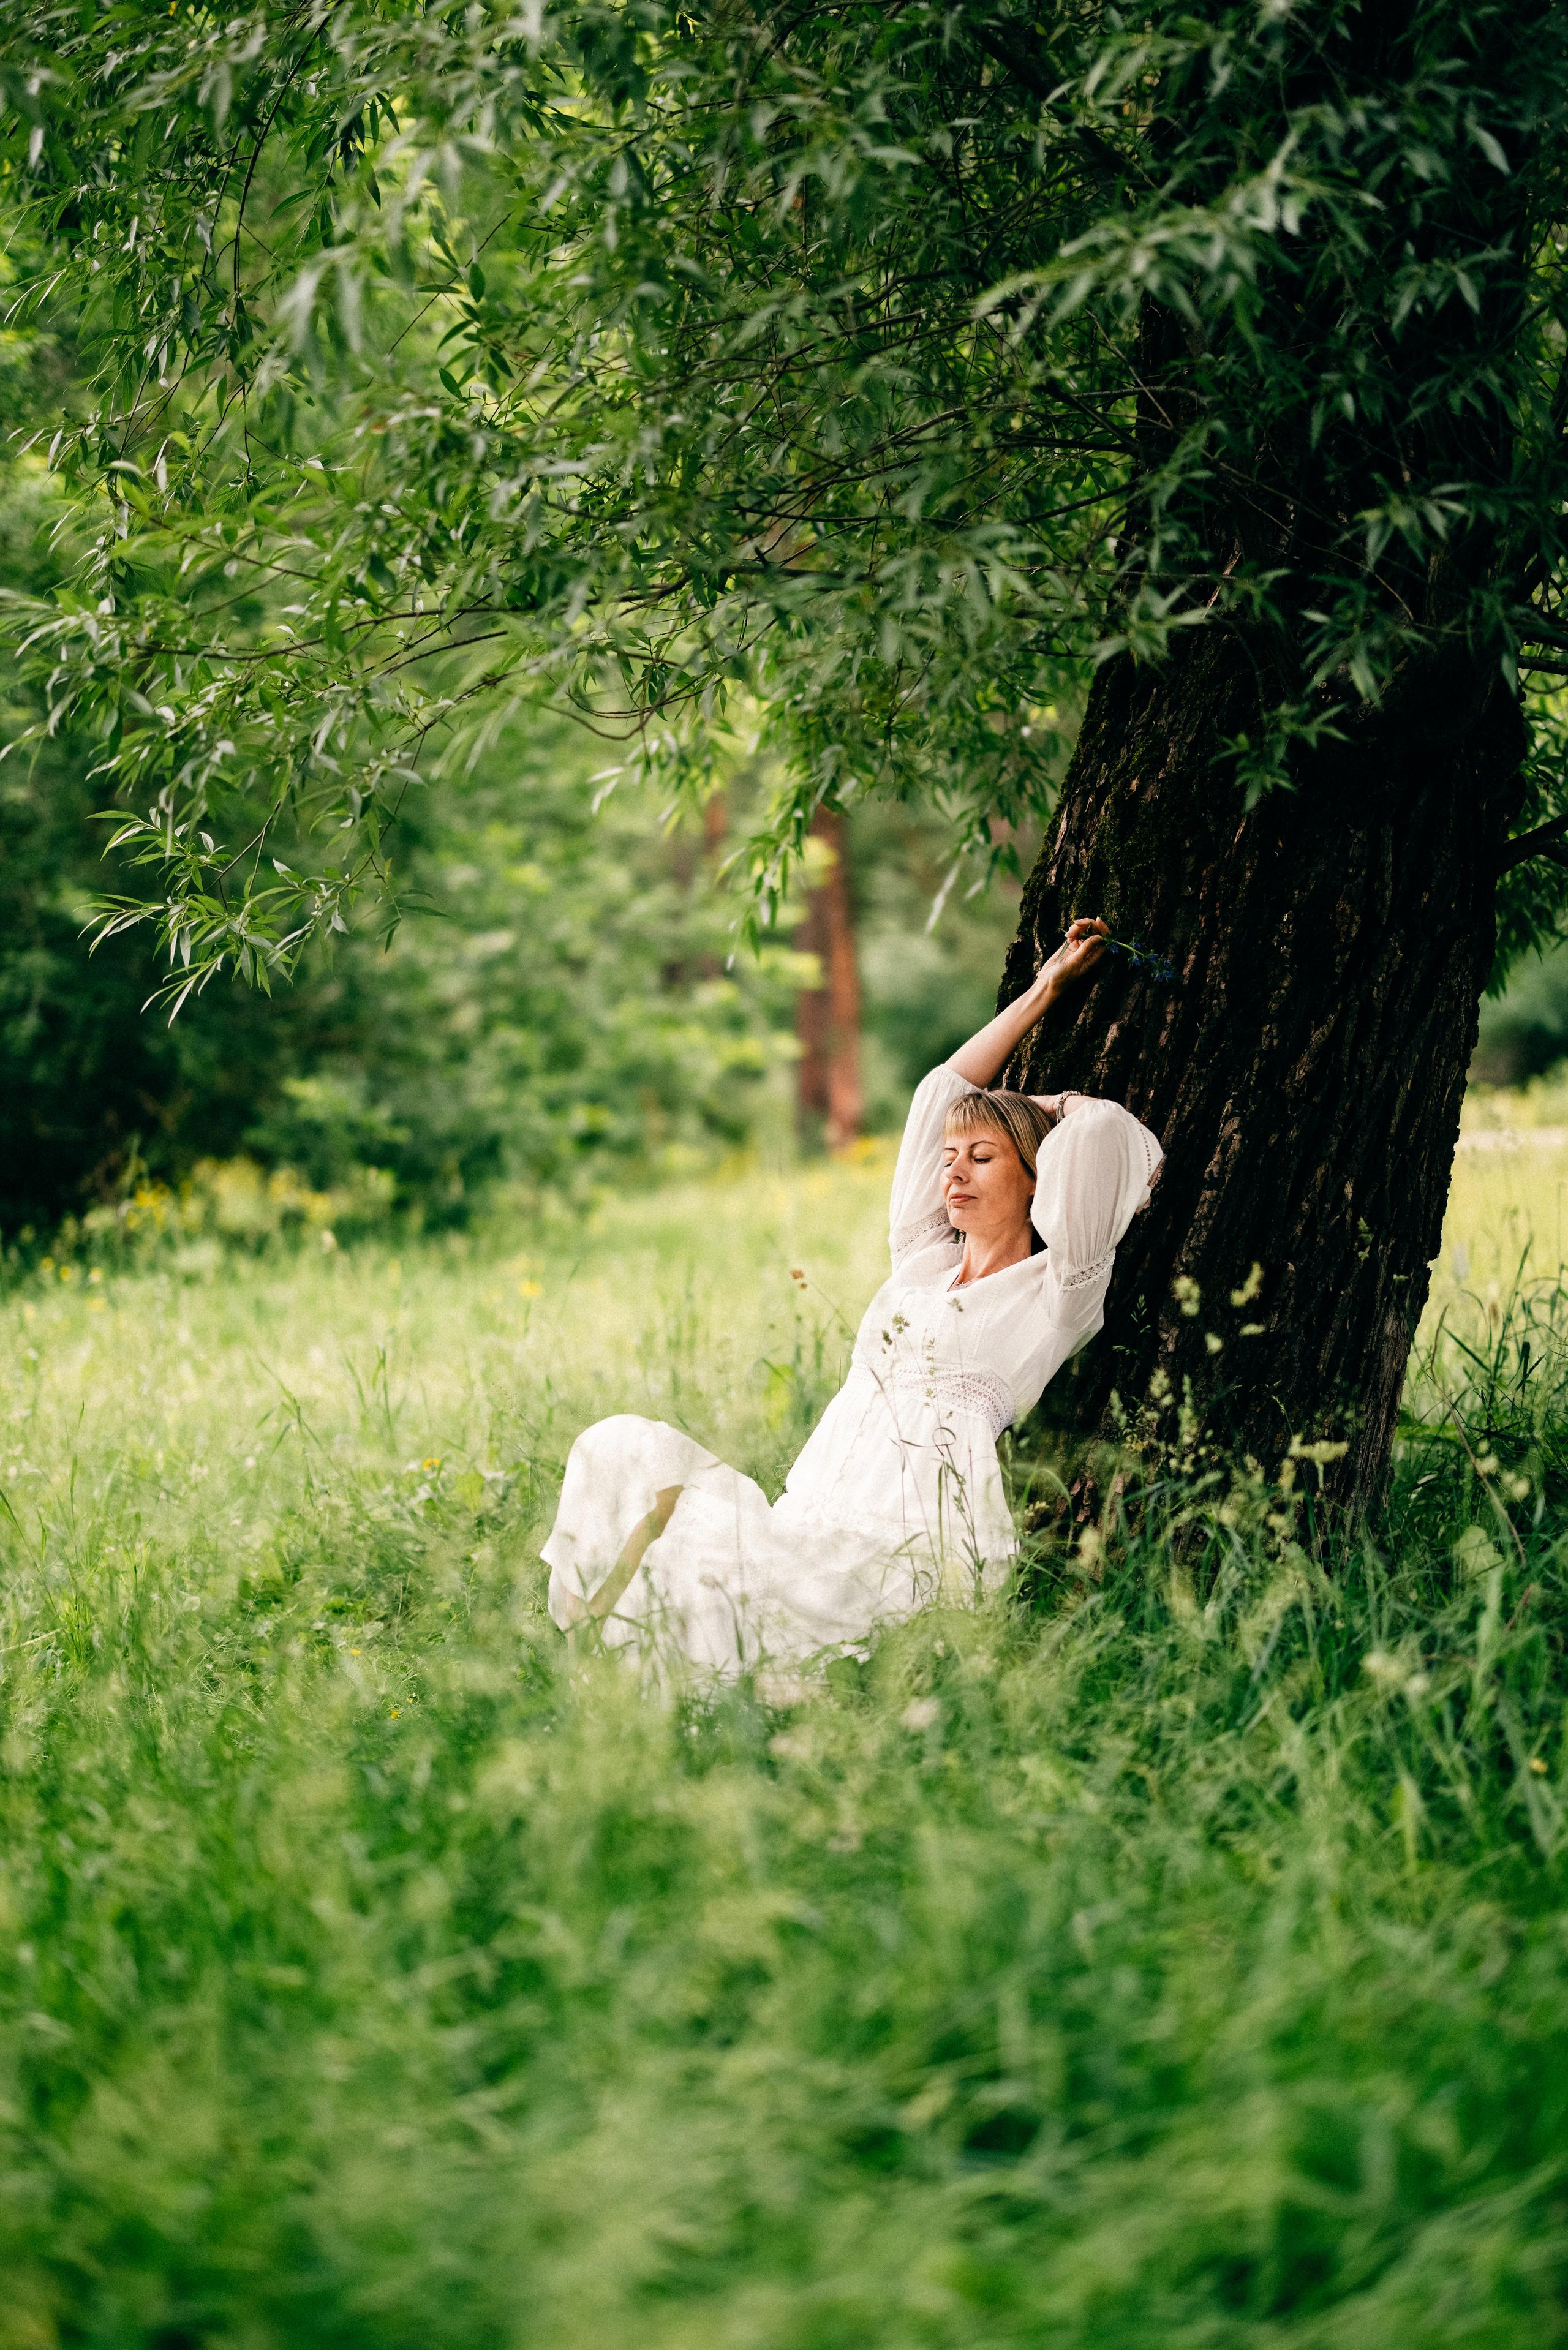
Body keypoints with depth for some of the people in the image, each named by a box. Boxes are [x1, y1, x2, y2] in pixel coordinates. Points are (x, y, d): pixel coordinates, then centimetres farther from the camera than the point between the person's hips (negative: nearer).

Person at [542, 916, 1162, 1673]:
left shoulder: (1054, 1292, 9)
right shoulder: (923, 1262, 26)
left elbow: (1101, 1131, -5)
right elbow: (941, 1090, 34)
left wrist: (1059, 1110, 19)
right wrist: (1045, 991, 40)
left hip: (907, 1545, -7)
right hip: (814, 1519, 7)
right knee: (622, 1448, -14)